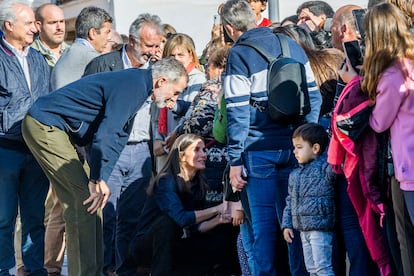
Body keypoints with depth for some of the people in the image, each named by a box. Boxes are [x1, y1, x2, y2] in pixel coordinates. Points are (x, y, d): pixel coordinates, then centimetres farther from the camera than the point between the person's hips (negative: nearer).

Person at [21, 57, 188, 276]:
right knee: (86, 198, -12)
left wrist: (102, 178, 2)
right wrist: (98, 180, -25)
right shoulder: (133, 84, -20)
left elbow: (118, 137, 11)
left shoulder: (136, 84, 12)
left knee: (82, 200, 8)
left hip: (53, 127, 10)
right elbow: (106, 134, -28)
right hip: (44, 125, -10)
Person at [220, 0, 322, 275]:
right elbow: (313, 95, 9)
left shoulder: (239, 55, -7)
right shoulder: (291, 45, 8)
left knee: (264, 221, 2)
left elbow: (238, 111, -11)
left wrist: (235, 160, -7)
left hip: (260, 150, -4)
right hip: (295, 146, 4)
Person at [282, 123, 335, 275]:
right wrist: (287, 224, 13)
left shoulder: (324, 168, -7)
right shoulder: (294, 175, 14)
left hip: (320, 228, -8)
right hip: (303, 230, 8)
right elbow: (290, 201, 18)